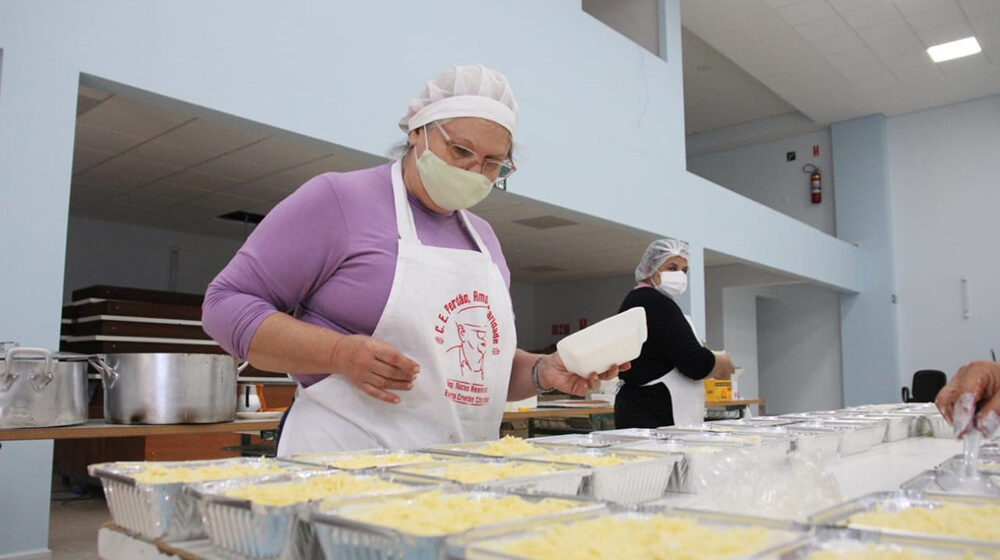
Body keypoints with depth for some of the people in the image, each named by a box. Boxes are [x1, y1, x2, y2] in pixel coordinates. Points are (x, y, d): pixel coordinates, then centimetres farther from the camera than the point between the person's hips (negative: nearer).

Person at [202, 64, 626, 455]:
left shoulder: (484, 238, 17)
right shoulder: (338, 198, -3)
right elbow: (228, 303, -4)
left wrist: (541, 372, 4)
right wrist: (340, 353, -17)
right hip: (347, 465, -6)